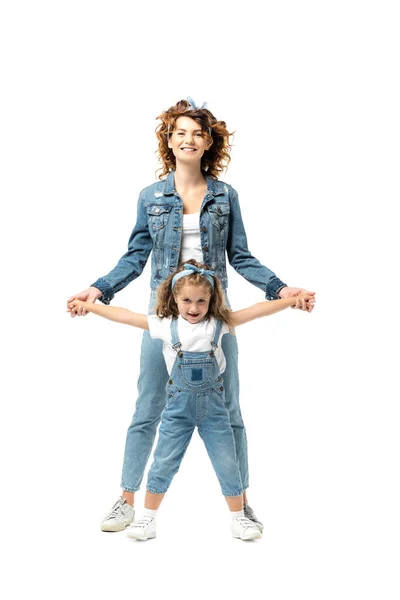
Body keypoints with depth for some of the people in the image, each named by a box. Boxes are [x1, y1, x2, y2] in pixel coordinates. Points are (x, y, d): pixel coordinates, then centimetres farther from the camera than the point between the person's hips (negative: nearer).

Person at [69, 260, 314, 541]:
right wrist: (88, 305, -2)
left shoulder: (219, 323, -4)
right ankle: (148, 519, 19)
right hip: (178, 405, 0)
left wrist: (292, 300, -12)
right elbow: (124, 316, -2)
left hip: (214, 404, 0)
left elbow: (256, 310, -7)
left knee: (228, 463, 6)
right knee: (163, 463, 5)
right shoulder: (165, 325, -4)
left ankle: (239, 518, 23)